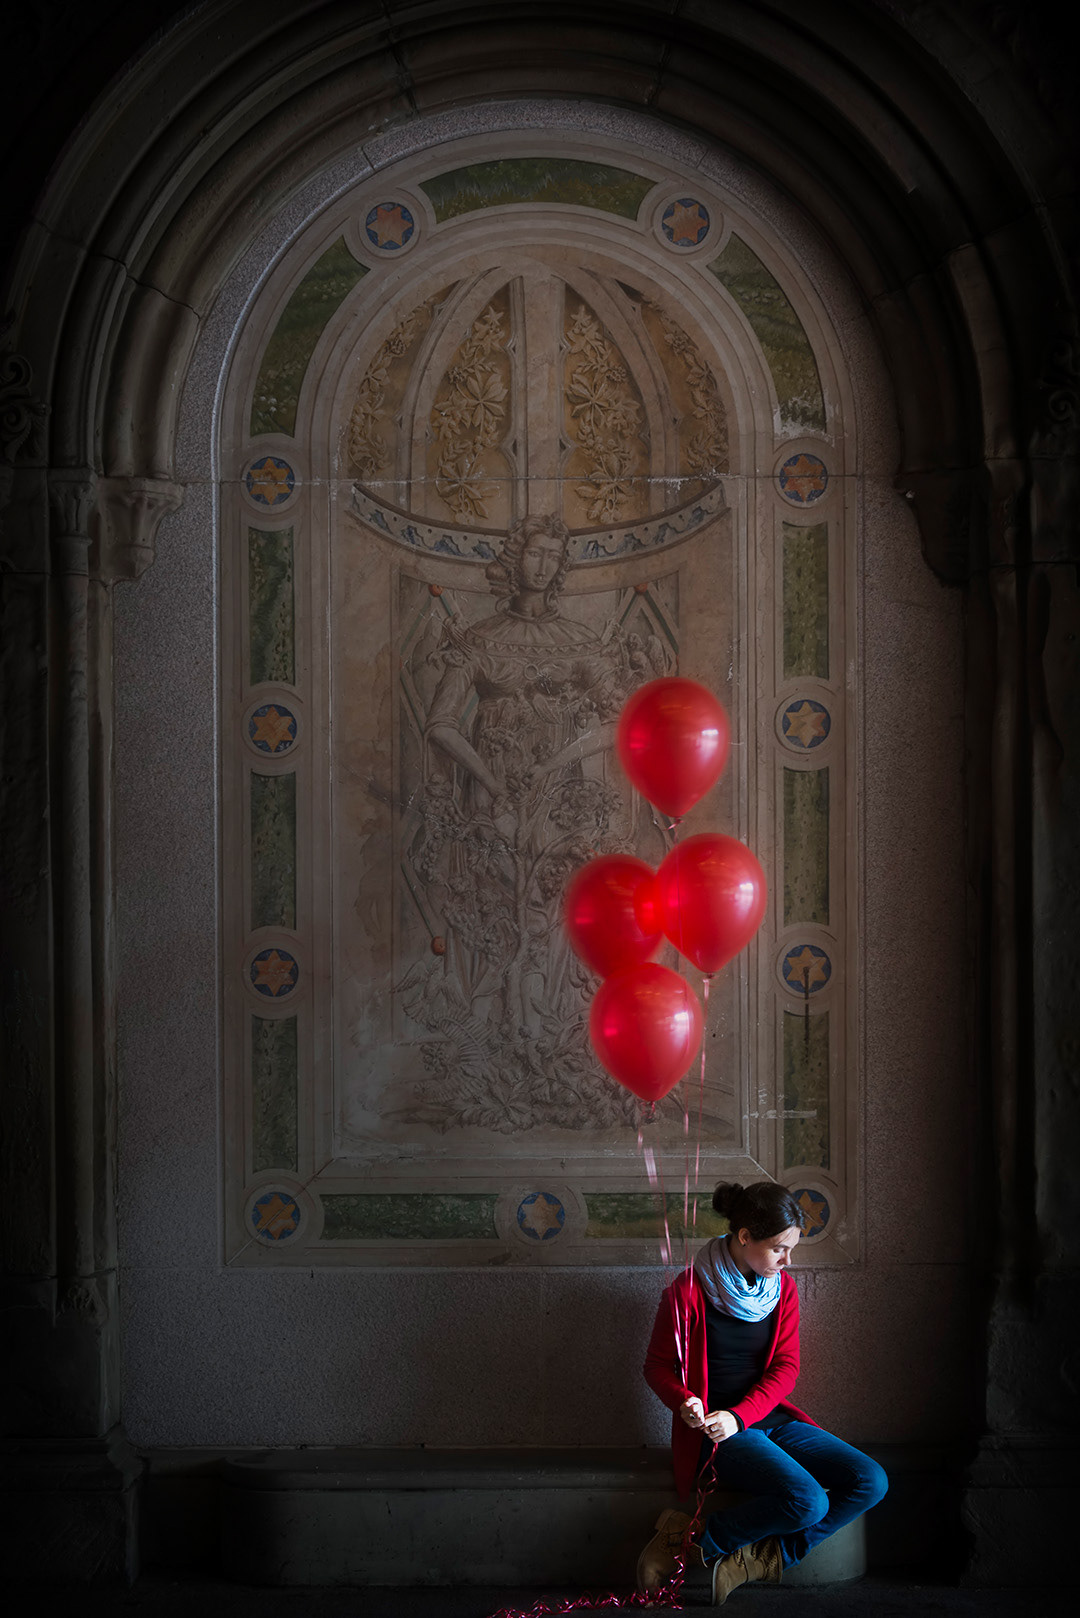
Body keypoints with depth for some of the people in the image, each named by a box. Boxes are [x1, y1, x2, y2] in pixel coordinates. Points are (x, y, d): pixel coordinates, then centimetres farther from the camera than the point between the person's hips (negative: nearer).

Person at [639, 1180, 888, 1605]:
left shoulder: (782, 1287, 6)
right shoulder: (689, 1290, -9)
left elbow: (785, 1367, 3)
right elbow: (658, 1365, -1)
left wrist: (740, 1415, -15)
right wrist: (684, 1401, -22)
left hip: (770, 1416, 7)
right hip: (715, 1430, -7)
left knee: (870, 1482, -12)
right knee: (807, 1501, -29)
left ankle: (764, 1557, -9)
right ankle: (696, 1538, -11)